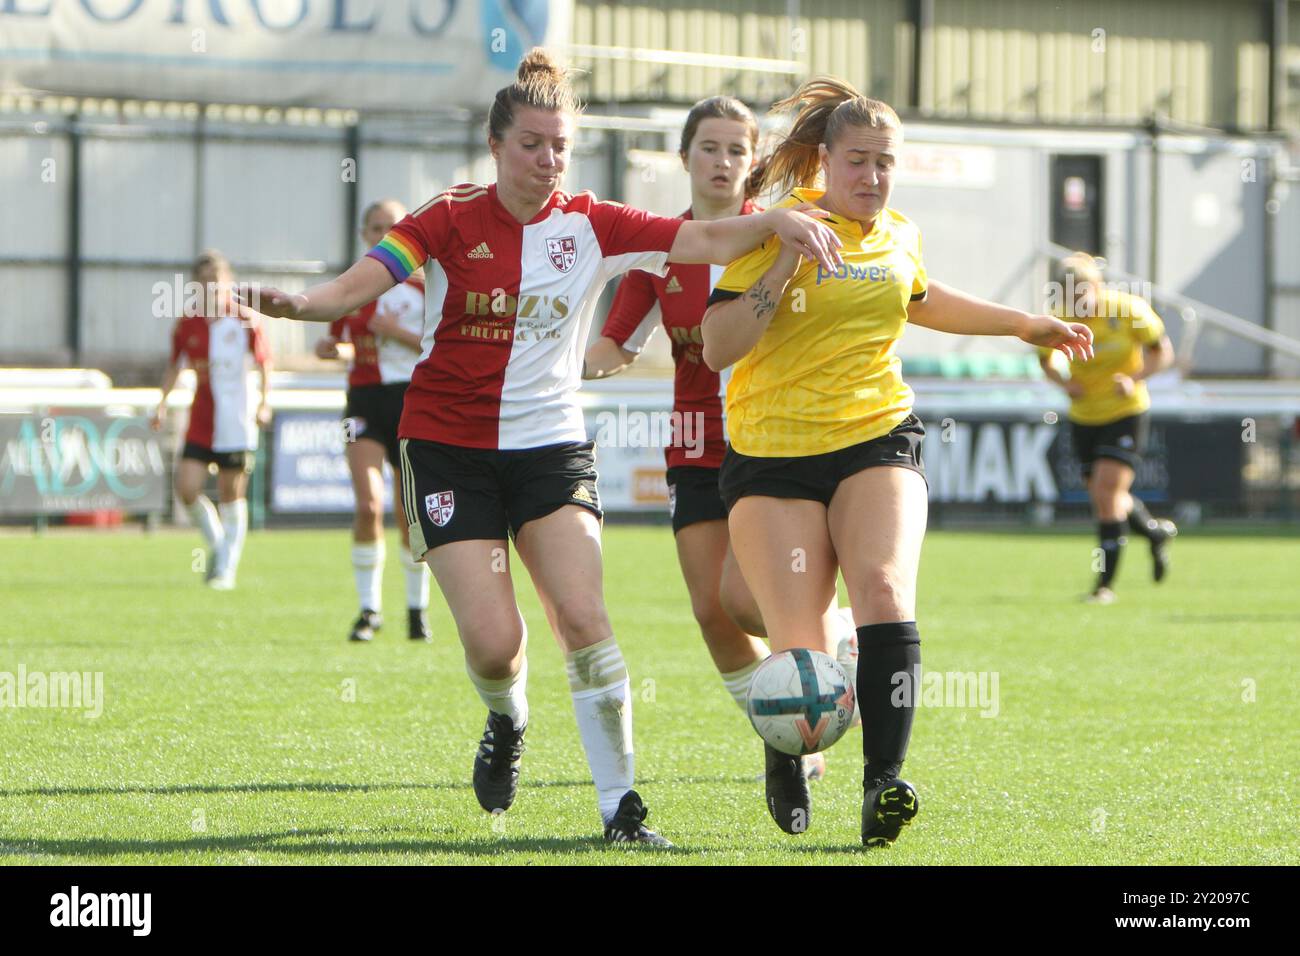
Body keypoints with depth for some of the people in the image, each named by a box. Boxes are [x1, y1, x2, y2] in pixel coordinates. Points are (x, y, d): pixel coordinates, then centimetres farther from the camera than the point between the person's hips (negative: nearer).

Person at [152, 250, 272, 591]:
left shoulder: (245, 320, -5)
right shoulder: (186, 323, 3)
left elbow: (263, 362, 1)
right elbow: (175, 365, 14)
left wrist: (264, 403, -8)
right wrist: (163, 402, 4)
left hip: (236, 424, -3)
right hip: (200, 421, 3)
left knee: (231, 495, 1)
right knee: (187, 489, -10)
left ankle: (226, 569, 12)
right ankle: (216, 543, 17)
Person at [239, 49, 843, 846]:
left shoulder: (590, 226, 0)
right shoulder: (452, 220, -5)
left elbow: (702, 240, -9)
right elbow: (363, 283, -16)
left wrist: (775, 221, -27)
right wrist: (300, 304, -37)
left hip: (550, 444, 1)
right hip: (449, 445, -1)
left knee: (582, 616, -17)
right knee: (492, 641, -12)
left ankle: (620, 801, -7)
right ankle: (507, 722, 25)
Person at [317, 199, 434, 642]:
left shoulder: (423, 286, 0)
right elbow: (340, 342, 21)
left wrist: (397, 332, -15)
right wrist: (329, 347, -2)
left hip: (411, 399, -1)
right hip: (365, 399, 1)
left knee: (410, 513, 4)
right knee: (368, 505, -17)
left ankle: (417, 607, 23)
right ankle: (369, 607, -8)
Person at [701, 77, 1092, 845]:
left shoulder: (898, 234, 11)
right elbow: (717, 347, -13)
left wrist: (1023, 324, 34)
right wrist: (786, 263, -21)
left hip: (878, 439, 3)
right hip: (775, 454, -3)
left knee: (884, 592, -25)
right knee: (801, 654, -9)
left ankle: (884, 783, -30)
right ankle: (786, 767, 24)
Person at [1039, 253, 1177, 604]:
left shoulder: (1129, 311, -17)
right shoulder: (1058, 321, -12)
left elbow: (1163, 353, -6)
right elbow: (1045, 359, 6)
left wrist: (1135, 378, -23)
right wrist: (1064, 382, -15)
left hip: (1126, 411, -4)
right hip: (1084, 415, 4)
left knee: (1107, 491, -15)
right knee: (1104, 498, 11)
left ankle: (1105, 584, -7)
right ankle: (1155, 531, 43)